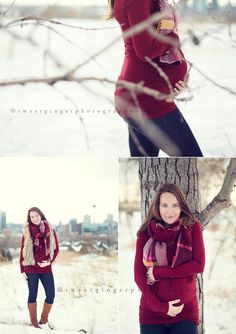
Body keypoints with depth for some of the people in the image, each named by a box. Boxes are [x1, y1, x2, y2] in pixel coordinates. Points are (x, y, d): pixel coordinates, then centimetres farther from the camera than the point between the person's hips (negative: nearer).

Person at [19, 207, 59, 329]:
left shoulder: (50, 230, 2)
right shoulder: (27, 231, -1)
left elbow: (56, 249, 7)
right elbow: (23, 250, 2)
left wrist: (49, 261, -8)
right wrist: (22, 269, -1)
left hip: (46, 268, 2)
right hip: (31, 269, -2)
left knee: (51, 295, 1)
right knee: (33, 295, 4)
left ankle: (44, 321, 19)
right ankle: (34, 323, 11)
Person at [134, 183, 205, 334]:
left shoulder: (192, 228, 1)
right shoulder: (146, 233, 1)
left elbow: (199, 265, -7)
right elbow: (139, 276, -2)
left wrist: (158, 272, -12)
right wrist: (161, 306, -12)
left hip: (186, 312, -1)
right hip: (152, 313, 1)